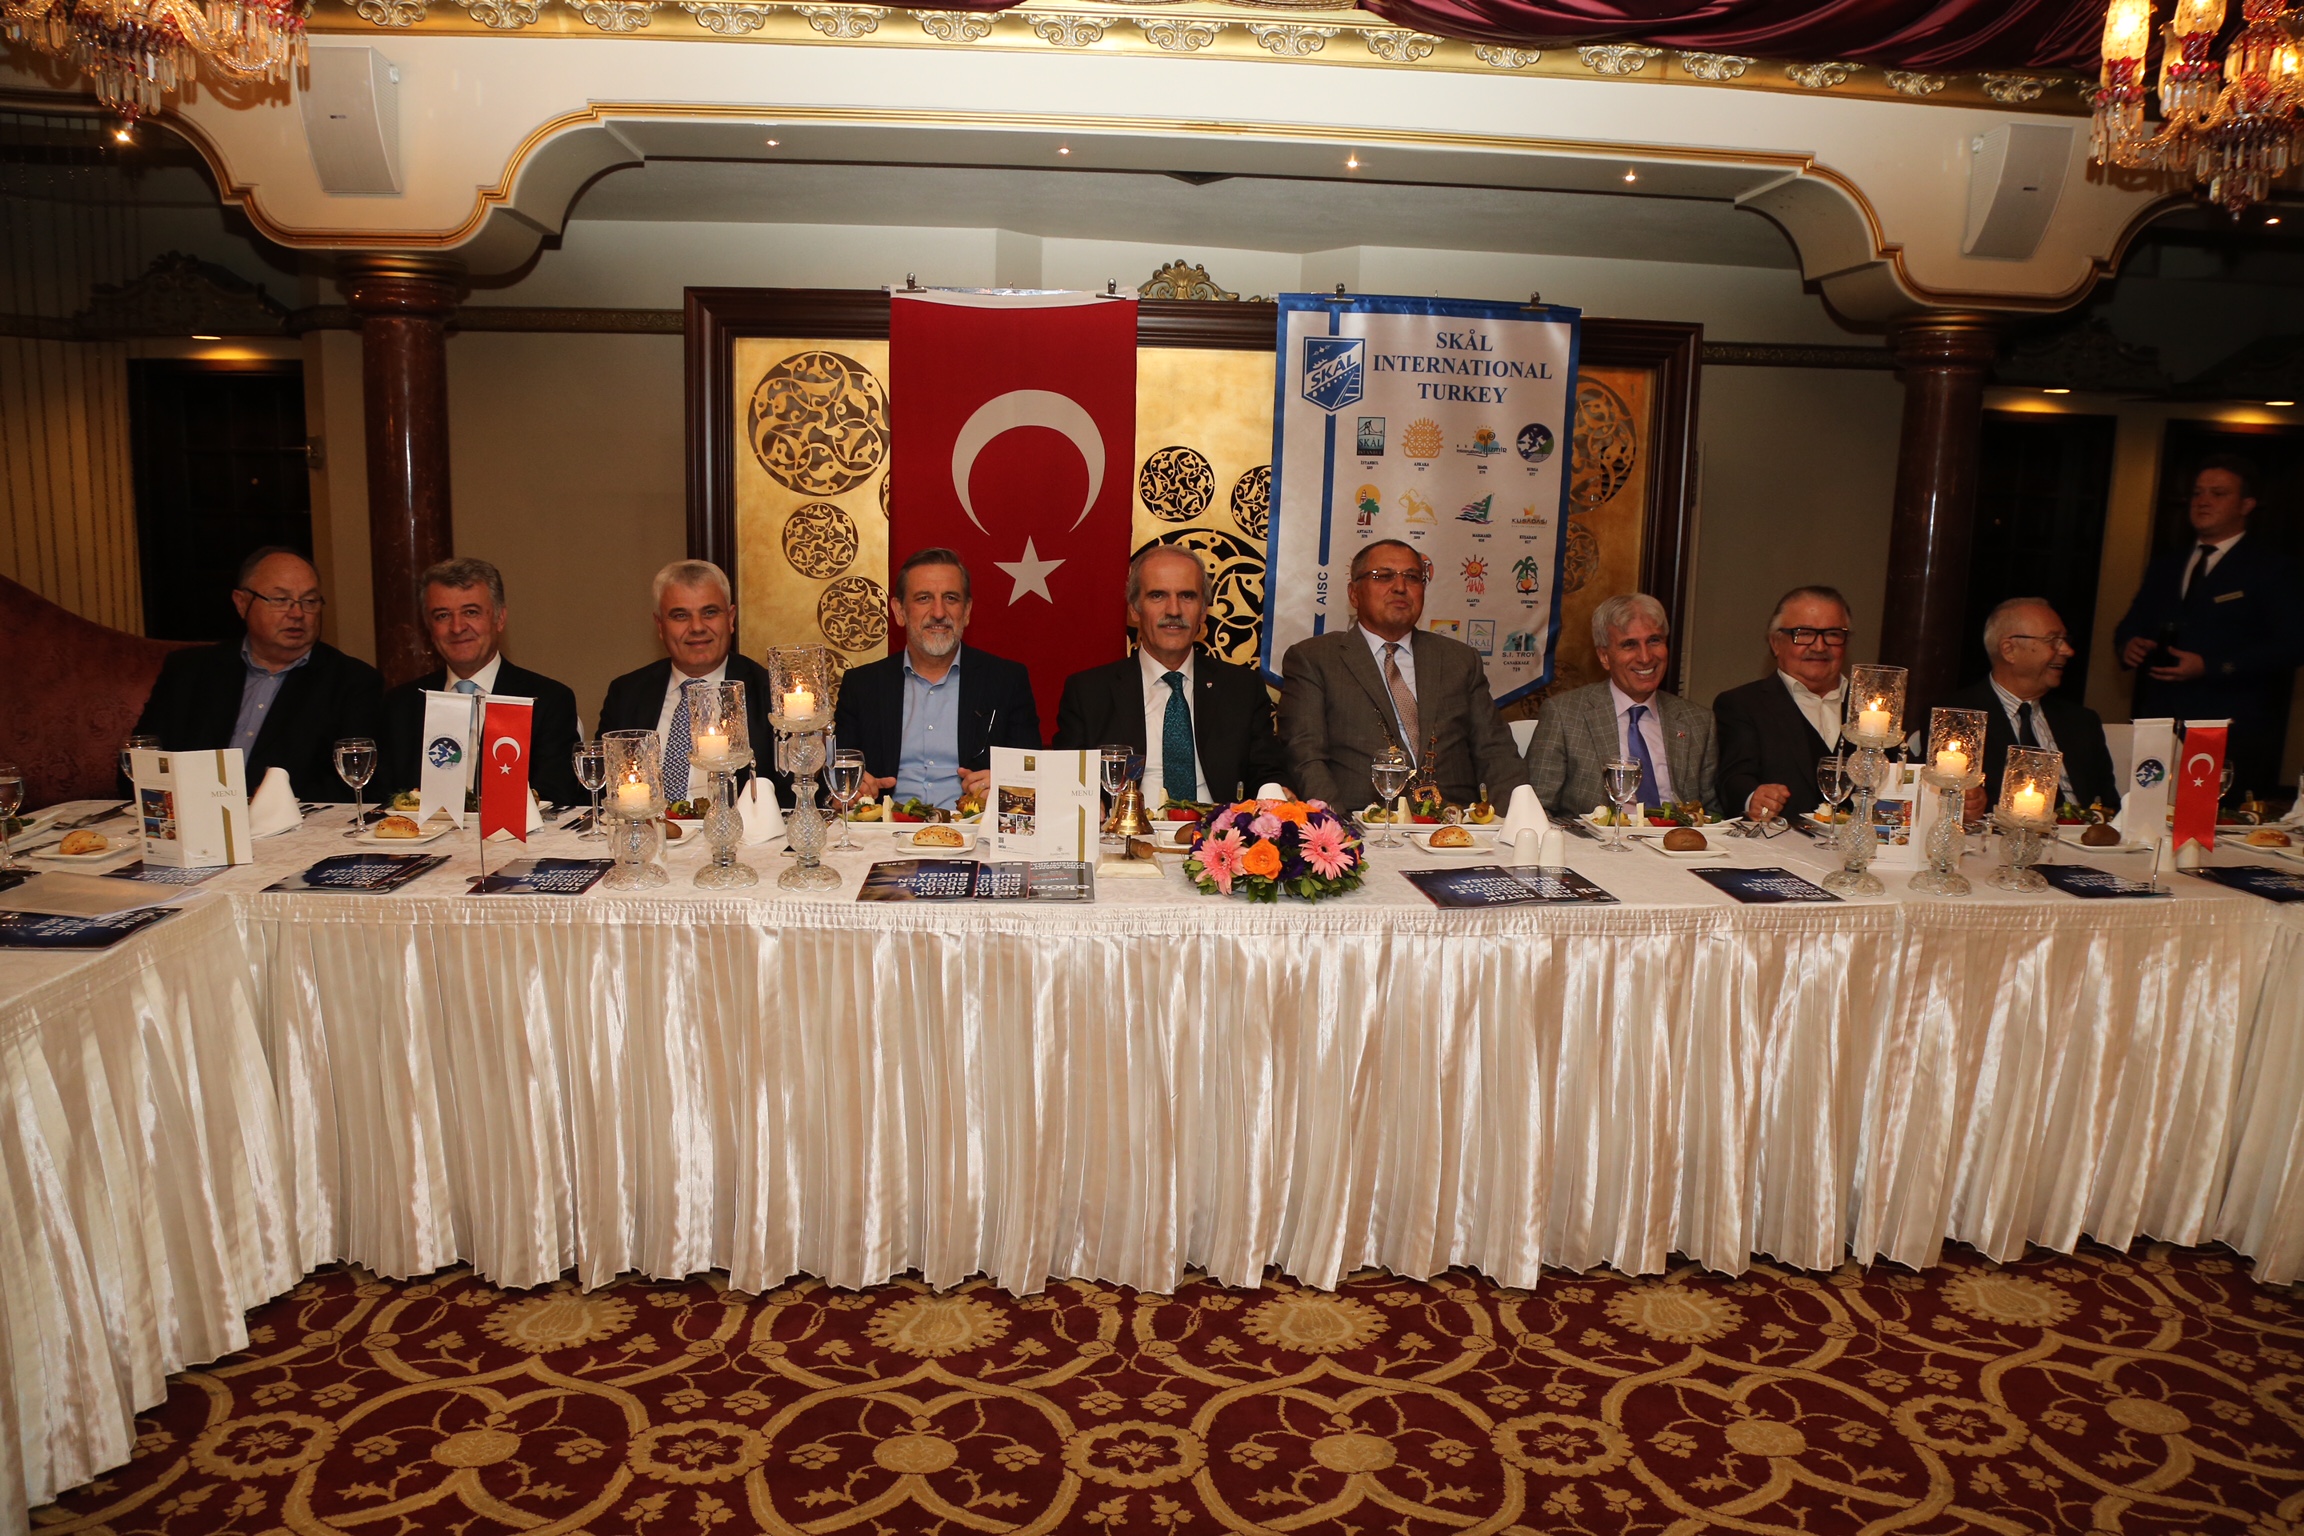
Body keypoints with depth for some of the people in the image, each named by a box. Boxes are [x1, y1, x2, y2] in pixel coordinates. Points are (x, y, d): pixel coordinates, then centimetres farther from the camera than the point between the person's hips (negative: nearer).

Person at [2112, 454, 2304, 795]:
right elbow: (2131, 625, 23)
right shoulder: (2165, 568, 20)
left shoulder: (2269, 568, 2)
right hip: (2159, 725, 5)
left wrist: (2209, 667, -16)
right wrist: (2129, 645, -2)